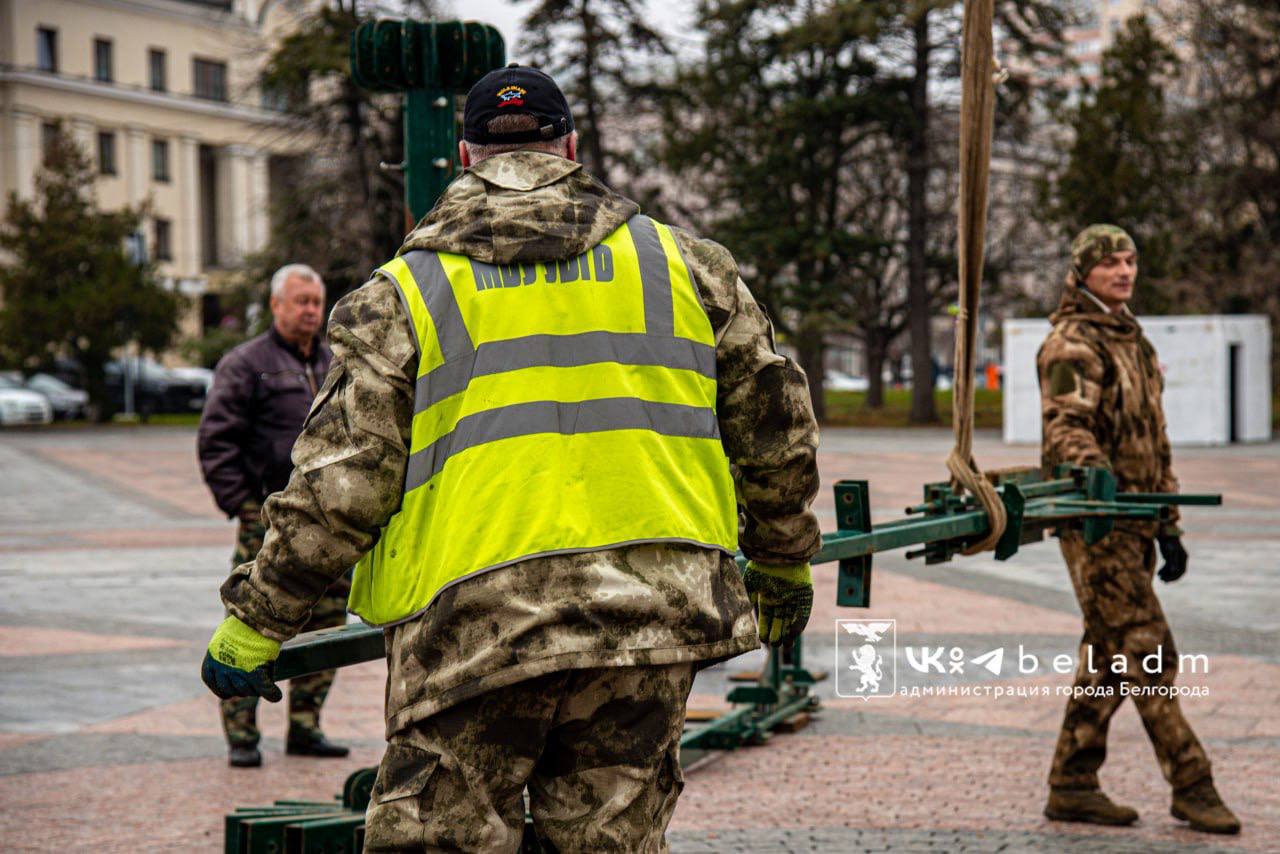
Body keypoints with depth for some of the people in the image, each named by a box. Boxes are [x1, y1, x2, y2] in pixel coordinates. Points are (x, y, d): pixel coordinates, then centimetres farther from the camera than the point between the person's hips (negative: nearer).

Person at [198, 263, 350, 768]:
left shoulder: (336, 367, 17)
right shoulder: (245, 365, -2)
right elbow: (216, 441, -6)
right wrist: (243, 507, -11)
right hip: (269, 521, -6)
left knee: (325, 627, 6)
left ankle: (305, 727, 16)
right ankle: (242, 735, -3)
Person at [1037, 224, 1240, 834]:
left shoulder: (1134, 341, 19)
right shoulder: (1072, 344, -9)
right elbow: (1066, 429, -23)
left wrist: (1168, 526, 19)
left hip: (1134, 517, 9)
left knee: (1108, 656, 9)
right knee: (1148, 653, -10)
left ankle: (1072, 786, 14)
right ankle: (1191, 786, -7)